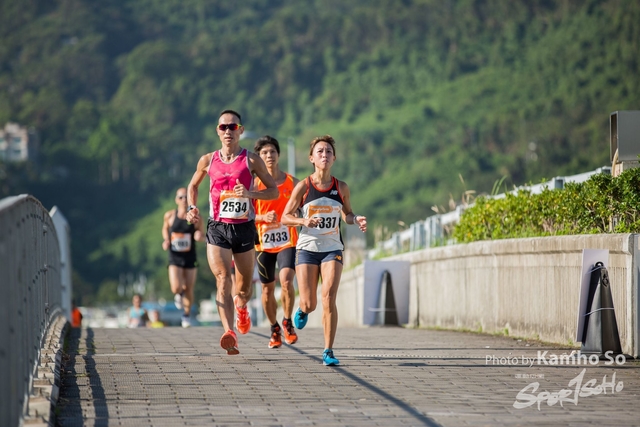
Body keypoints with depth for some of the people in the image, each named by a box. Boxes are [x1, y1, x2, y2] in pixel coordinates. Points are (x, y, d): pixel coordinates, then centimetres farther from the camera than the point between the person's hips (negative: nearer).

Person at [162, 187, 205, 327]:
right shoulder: (170, 215, -4)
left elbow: (202, 237, 1)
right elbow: (165, 229, 16)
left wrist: (200, 236, -22)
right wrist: (166, 240, -3)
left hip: (190, 258, 1)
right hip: (175, 258, -1)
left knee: (188, 290, 7)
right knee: (176, 288, -17)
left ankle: (187, 314, 33)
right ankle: (178, 295, 22)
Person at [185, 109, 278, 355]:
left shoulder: (251, 160, -1)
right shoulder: (208, 161, 5)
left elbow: (274, 191, 2)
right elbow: (193, 186, 23)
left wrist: (250, 194, -15)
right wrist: (192, 208, 4)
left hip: (244, 228, 0)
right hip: (217, 227, 0)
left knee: (244, 287, 11)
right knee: (223, 279, -20)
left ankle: (241, 307, 49)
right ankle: (229, 334, -31)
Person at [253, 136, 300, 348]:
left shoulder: (292, 182, 4)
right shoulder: (254, 184, 0)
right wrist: (264, 217, -18)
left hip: (287, 242, -1)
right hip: (263, 243, 1)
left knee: (286, 281, -21)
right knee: (267, 289, 8)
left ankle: (288, 322, -1)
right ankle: (274, 329, 28)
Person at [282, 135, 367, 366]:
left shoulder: (342, 188, 0)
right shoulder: (303, 186, -6)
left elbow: (347, 214, 15)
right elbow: (285, 217, -2)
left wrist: (356, 219, -7)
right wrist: (304, 221, -21)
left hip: (332, 249, 1)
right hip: (307, 249, 0)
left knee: (328, 299, -15)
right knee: (309, 303, 0)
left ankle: (328, 351, -8)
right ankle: (303, 310, 40)